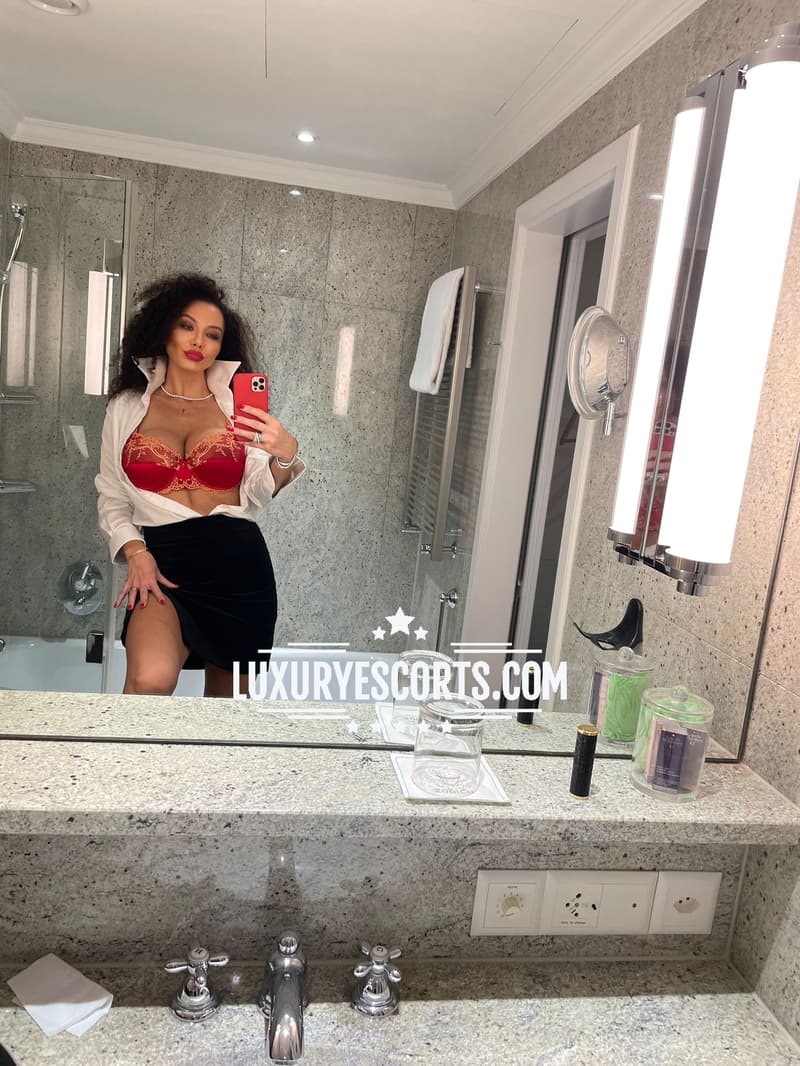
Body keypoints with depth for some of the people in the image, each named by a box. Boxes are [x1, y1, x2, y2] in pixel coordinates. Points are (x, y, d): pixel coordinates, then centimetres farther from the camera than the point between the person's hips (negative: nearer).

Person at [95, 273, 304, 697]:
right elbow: (111, 497, 11)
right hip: (164, 564, -1)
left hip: (239, 564, 1)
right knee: (151, 680, -29)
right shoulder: (127, 407, 9)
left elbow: (256, 496, -2)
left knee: (227, 710, 12)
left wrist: (285, 456, -21)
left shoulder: (238, 405, 8)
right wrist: (134, 551, -6)